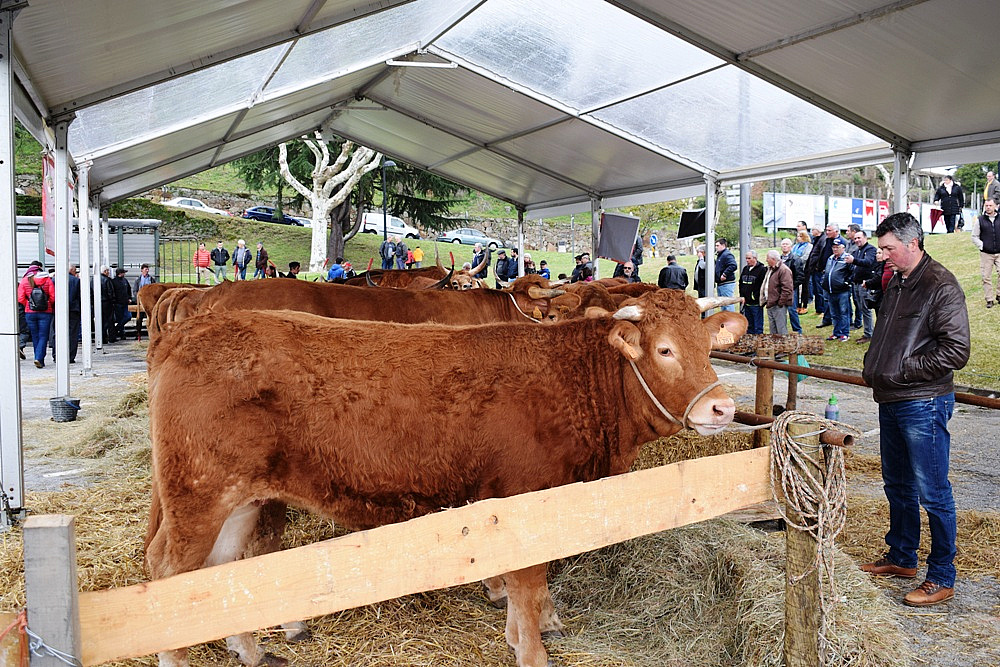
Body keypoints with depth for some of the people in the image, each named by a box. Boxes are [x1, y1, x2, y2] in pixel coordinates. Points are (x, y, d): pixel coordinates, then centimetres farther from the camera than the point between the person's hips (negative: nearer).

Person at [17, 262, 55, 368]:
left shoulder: (24, 280, 1)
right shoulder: (48, 280, -1)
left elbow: (20, 299, -3)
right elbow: (53, 297, -6)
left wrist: (28, 305, 14)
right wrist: (51, 307, 11)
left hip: (30, 312, 1)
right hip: (45, 312, -1)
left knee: (35, 337, 12)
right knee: (43, 336, 0)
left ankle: (39, 360, 17)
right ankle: (39, 358, -16)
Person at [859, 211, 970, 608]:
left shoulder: (941, 287, -14)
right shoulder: (896, 284, 13)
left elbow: (956, 351, -20)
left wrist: (903, 370, -18)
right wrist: (872, 367, 7)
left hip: (923, 404, -9)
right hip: (890, 401, 9)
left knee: (932, 493, -1)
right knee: (897, 486, 19)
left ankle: (942, 579, 10)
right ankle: (901, 558, 34)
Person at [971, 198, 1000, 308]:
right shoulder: (980, 220, 3)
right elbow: (974, 236, 8)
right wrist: (982, 246, -6)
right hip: (986, 254, 0)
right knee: (986, 277, 0)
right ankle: (989, 299, 9)